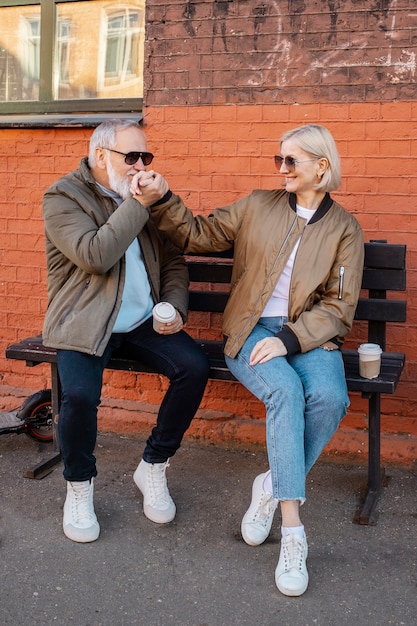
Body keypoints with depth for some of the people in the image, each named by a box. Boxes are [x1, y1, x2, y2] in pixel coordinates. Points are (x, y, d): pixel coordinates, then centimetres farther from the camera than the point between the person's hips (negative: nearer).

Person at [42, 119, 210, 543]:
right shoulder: (63, 198, -6)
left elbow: (173, 261, 17)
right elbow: (96, 257, -22)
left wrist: (174, 307, 0)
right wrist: (136, 202, -19)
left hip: (143, 322, 5)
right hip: (84, 325, -5)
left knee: (194, 367, -18)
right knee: (80, 394, -30)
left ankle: (153, 468, 4)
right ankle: (79, 487, 1)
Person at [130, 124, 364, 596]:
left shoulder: (344, 228, 5)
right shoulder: (258, 207, 9)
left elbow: (339, 306, -1)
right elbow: (198, 235, 12)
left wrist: (289, 340, -15)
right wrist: (162, 200, -5)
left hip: (309, 335, 1)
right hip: (252, 331, 0)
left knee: (330, 398, -31)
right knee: (286, 391, -31)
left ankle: (272, 486, -7)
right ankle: (292, 533, -27)